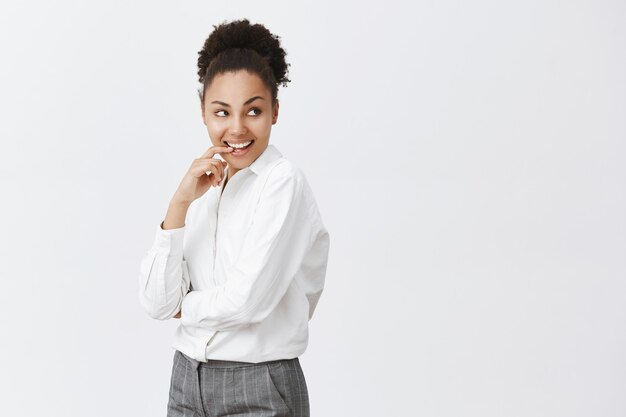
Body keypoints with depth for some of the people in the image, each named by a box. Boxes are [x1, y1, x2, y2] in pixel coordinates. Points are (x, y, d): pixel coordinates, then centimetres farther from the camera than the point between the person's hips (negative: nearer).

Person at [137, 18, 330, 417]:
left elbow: (247, 301, -20)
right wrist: (180, 204, -10)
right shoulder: (203, 189, 7)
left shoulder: (283, 182, -12)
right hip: (188, 381, 6)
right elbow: (156, 301, -2)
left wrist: (184, 305, -2)